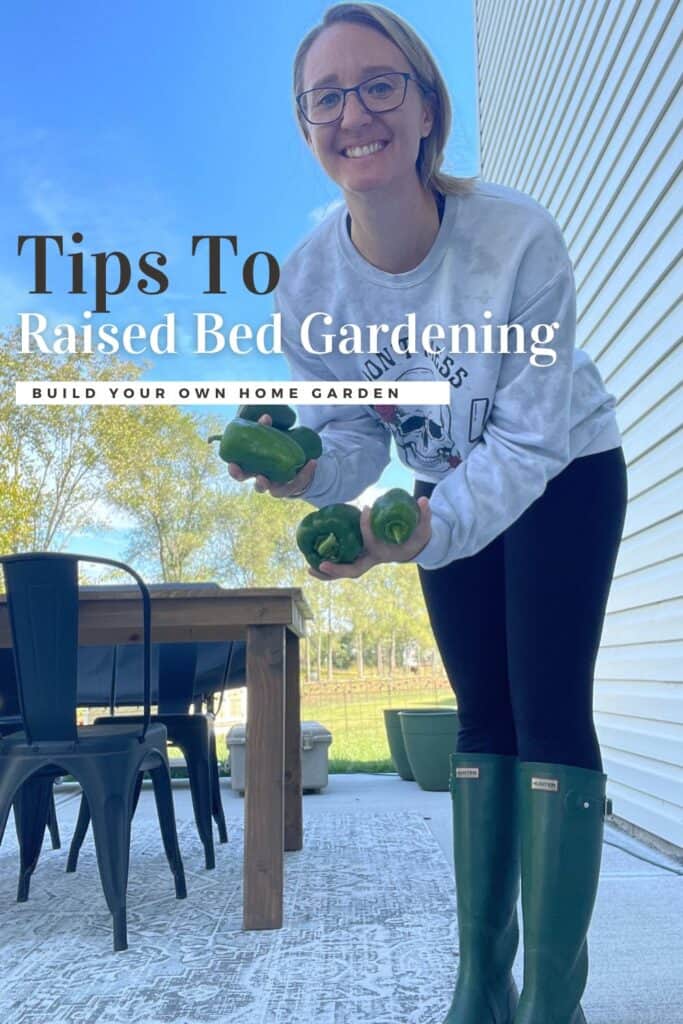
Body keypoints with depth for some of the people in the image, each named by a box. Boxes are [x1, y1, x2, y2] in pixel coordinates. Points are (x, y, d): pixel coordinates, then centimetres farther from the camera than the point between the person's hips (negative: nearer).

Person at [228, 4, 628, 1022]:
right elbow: (355, 433, -11)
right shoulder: (311, 278, -19)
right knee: (482, 714, 7)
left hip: (564, 474, -3)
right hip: (454, 487, 4)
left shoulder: (519, 236, -31)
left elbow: (532, 435, -29)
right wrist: (309, 471, -34)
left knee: (549, 710, -13)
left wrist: (430, 529, -45)